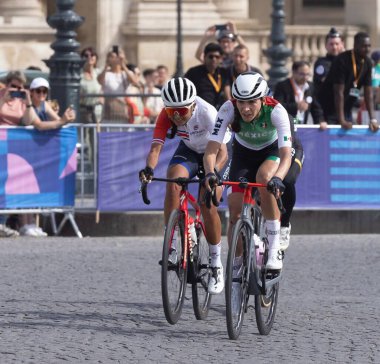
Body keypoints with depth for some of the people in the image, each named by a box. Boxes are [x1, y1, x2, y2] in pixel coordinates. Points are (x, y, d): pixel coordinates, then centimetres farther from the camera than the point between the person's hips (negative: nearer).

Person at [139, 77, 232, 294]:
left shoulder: (207, 113, -36)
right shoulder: (166, 116, -26)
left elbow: (222, 150, -39)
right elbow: (156, 147, -33)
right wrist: (149, 169, -54)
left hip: (216, 154, -3)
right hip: (189, 151, 3)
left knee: (207, 204, -18)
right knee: (173, 184, -28)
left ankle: (217, 263, -1)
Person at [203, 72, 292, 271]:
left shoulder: (276, 111, -35)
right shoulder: (228, 109, -31)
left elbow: (286, 154, -43)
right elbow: (212, 148, -35)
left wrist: (278, 178, -63)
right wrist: (209, 173, -56)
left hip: (272, 151, -2)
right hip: (243, 152, 2)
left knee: (264, 178, -35)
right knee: (235, 211, -12)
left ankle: (275, 249, -27)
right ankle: (236, 266, 8)